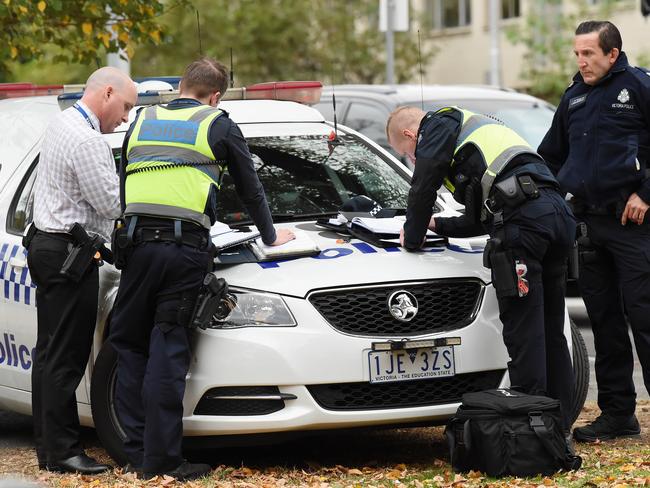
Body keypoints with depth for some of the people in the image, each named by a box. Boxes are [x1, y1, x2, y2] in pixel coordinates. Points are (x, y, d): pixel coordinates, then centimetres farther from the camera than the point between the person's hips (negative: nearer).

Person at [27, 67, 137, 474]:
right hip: (68, 253, -11)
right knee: (66, 356, -8)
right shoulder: (85, 139, -19)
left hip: (48, 246, 11)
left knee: (50, 353, 12)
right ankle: (62, 451, -6)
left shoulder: (63, 124, 15)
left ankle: (48, 447, 16)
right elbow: (111, 202, -16)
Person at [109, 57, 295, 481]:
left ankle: (138, 451, 6)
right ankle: (161, 458, -5)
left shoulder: (143, 121, 20)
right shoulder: (219, 127, 9)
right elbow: (250, 189, 17)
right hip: (185, 245, -3)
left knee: (130, 346, 9)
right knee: (167, 350, -3)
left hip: (139, 241, 3)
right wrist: (271, 235, 32)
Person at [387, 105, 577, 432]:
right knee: (551, 332, 12)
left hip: (522, 217, -9)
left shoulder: (439, 126, 11)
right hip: (558, 213, 9)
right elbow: (481, 218, 40)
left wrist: (413, 237, 20)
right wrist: (437, 225, 47)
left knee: (523, 331, -8)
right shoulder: (475, 130, 38)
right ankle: (559, 425, 13)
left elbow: (423, 188, 5)